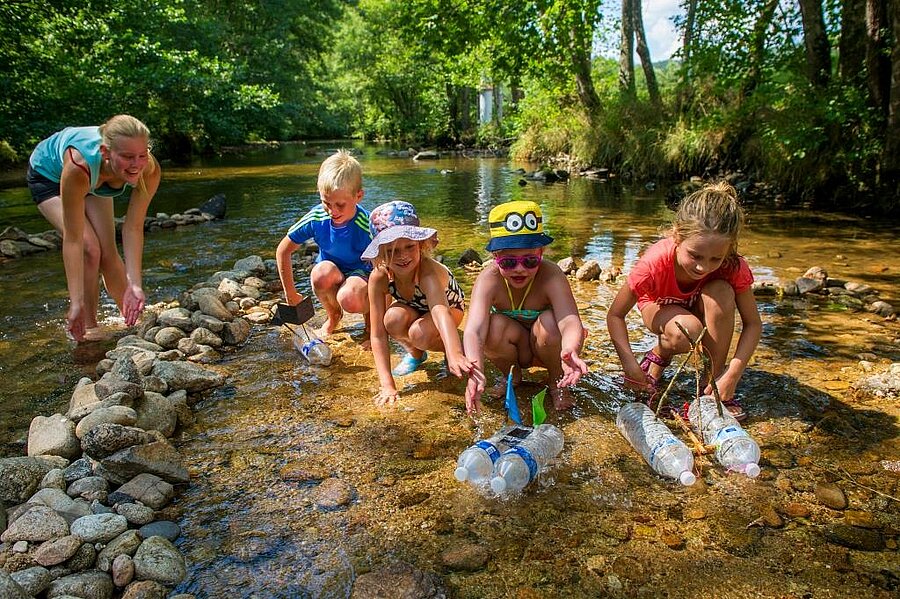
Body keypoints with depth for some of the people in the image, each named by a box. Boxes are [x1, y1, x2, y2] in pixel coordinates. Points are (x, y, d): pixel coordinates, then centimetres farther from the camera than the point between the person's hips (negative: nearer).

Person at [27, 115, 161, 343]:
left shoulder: (150, 170, -37)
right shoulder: (79, 165, -46)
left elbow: (133, 228, -30)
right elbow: (73, 240, -41)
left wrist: (135, 286, -36)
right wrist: (76, 302, -41)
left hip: (94, 182, 3)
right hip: (48, 175, -3)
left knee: (109, 253, -2)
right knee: (89, 249, -19)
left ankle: (133, 320, 18)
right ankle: (89, 328, -2)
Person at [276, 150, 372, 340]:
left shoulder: (366, 226, -27)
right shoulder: (316, 217, -19)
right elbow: (283, 251, -6)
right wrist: (290, 293, -4)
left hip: (361, 275, -3)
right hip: (331, 276, 4)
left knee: (350, 299, -38)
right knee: (323, 271, -34)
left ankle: (371, 319, 0)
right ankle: (333, 316, -1)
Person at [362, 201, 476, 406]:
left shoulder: (428, 271, -41)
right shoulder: (379, 278, -30)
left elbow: (440, 310, -60)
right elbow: (378, 335, -29)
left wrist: (454, 354, -79)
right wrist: (387, 385, -36)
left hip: (450, 307, -3)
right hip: (413, 309, 3)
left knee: (420, 334, -34)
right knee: (394, 318, -32)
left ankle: (453, 347, 0)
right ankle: (415, 354, 1)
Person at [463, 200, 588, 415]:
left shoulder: (551, 276, -30)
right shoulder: (489, 280, -28)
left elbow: (571, 322, -44)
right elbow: (474, 330, -42)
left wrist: (570, 352, -69)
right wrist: (476, 372, -62)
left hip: (545, 348, -1)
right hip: (511, 349, 1)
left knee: (549, 322, -34)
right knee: (494, 326, -31)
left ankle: (557, 382, -2)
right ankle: (512, 376, 3)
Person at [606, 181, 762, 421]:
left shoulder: (733, 266, -30)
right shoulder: (654, 264, -37)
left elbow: (753, 324, -21)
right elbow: (615, 315, -26)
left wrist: (732, 376, -34)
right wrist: (631, 365, -38)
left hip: (699, 308, 3)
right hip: (660, 307, -2)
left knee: (721, 292, -34)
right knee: (685, 332, -38)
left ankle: (713, 386, -20)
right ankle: (659, 355, 0)